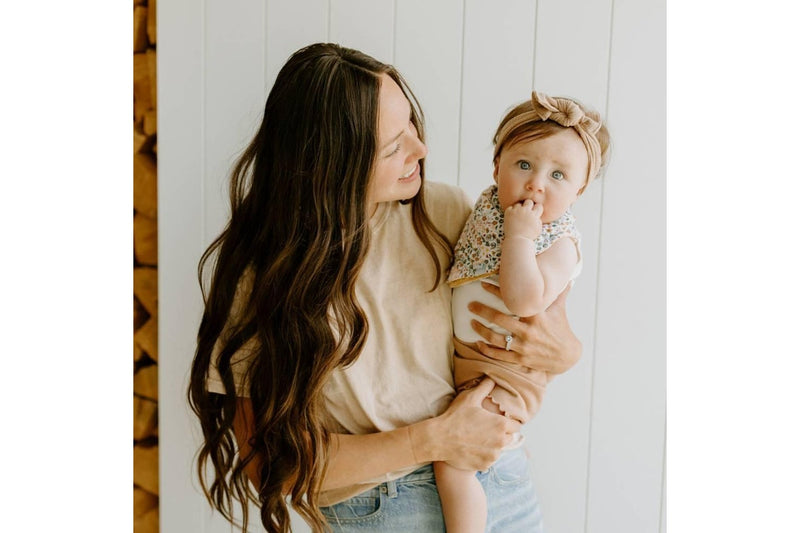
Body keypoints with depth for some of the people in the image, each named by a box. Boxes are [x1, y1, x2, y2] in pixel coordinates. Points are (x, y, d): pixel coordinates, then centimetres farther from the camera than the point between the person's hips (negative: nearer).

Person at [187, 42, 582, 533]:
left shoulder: (444, 211, -9)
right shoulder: (259, 276, -16)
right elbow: (269, 463, -14)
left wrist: (563, 350, -18)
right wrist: (433, 440, -18)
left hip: (496, 487, 3)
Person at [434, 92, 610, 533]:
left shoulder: (558, 244, -20)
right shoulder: (488, 207, 1)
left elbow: (526, 301, -38)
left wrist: (518, 236, -34)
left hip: (502, 374, -8)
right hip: (460, 358, 8)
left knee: (452, 461, -11)